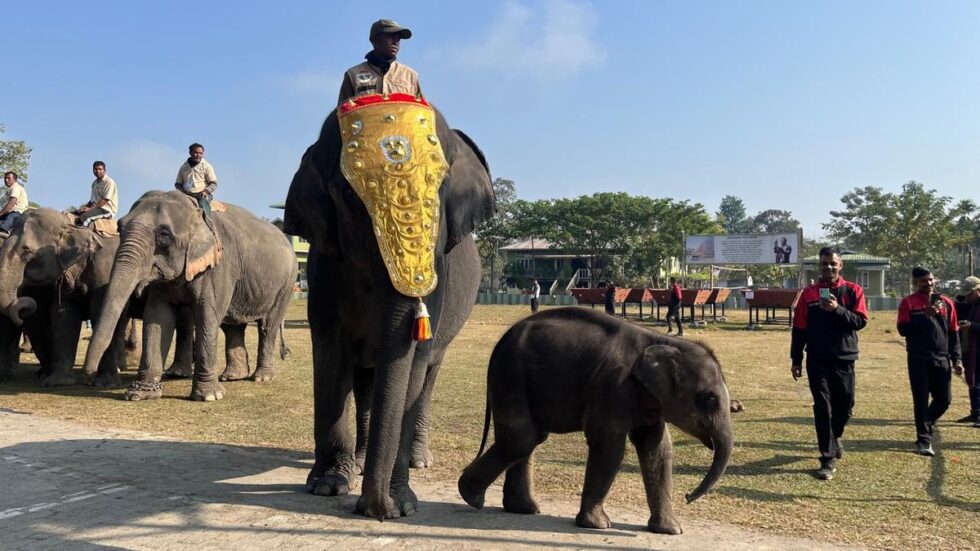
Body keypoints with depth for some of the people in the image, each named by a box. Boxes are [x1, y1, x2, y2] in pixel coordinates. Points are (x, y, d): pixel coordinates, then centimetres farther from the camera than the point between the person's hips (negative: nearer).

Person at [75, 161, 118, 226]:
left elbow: (105, 200, -16)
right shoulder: (95, 183, 19)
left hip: (106, 210, -9)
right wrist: (85, 207, 3)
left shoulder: (109, 182, -8)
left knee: (84, 216, -29)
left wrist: (90, 209, -19)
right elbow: (92, 199, 23)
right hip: (96, 208, 9)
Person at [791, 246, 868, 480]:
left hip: (844, 358, 0)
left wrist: (838, 309, -22)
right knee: (822, 408, -2)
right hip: (817, 360, 0)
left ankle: (834, 436, 40)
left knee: (844, 405, 9)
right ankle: (828, 459, 2)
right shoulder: (809, 293, 4)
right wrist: (796, 360, 3)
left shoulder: (853, 291, 2)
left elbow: (861, 321, -7)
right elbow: (799, 329, 4)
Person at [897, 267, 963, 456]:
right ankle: (924, 440, 7)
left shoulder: (945, 303, 9)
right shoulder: (908, 303, 0)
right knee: (921, 400, -2)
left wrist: (956, 358, 5)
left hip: (941, 359, 3)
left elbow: (954, 332, 11)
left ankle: (925, 425, 32)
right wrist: (925, 316, -16)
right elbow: (903, 329, -7)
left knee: (943, 400, 5)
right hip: (918, 360, -3)